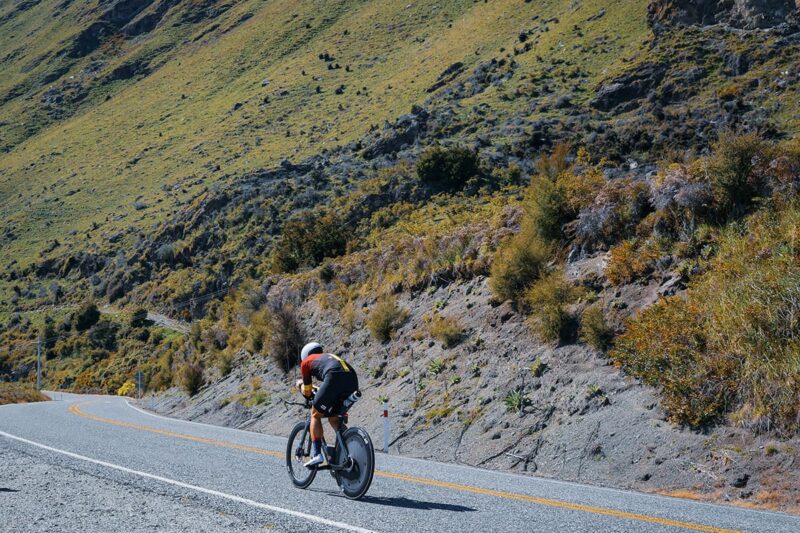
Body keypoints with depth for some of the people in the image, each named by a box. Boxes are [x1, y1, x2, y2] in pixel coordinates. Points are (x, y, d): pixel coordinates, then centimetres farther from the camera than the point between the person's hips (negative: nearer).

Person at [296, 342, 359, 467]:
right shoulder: (330, 356, 41)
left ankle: (316, 455, 3)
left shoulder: (306, 362, 27)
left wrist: (300, 385, 52)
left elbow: (307, 392, 31)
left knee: (315, 415, 14)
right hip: (353, 380, 5)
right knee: (333, 418, 23)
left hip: (334, 377, -5)